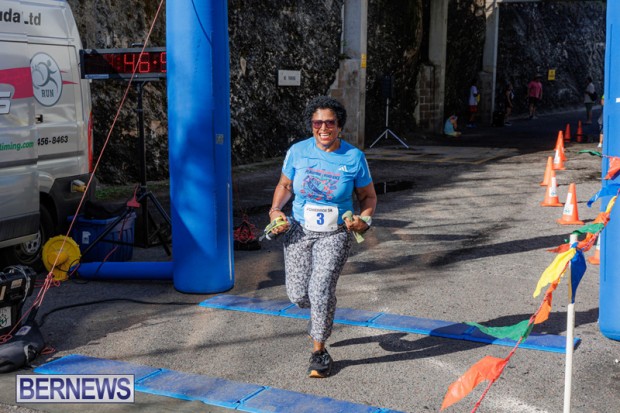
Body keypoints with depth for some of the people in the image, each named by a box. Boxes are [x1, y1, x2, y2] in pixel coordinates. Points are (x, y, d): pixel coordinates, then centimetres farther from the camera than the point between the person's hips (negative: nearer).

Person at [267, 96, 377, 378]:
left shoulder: (354, 157, -5)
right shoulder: (298, 151, -2)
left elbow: (368, 196, 6)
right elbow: (284, 186, 12)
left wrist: (364, 219, -13)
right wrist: (275, 211, -6)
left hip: (335, 234, -2)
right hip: (299, 230, 2)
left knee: (321, 289, -15)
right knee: (298, 295, 1)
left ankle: (318, 350, 6)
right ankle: (321, 315, 39)